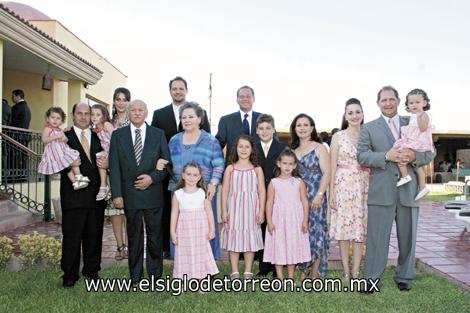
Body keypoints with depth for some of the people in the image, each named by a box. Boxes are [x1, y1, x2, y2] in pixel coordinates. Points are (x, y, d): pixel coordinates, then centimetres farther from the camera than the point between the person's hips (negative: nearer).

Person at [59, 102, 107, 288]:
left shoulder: (99, 137, 14)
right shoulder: (64, 137, 3)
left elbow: (107, 160, 15)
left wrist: (107, 164, -7)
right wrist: (69, 164, -21)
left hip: (96, 195, 3)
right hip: (73, 195, -3)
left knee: (94, 236, 10)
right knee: (72, 236, 1)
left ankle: (91, 271, 24)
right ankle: (70, 275, 13)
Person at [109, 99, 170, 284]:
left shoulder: (158, 134, 5)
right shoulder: (118, 135, 5)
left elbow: (166, 162, 4)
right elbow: (114, 167, 0)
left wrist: (152, 178, -12)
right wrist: (117, 194, -7)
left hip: (152, 193, 0)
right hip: (130, 194, 0)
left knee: (154, 236, 6)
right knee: (134, 237, 8)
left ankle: (155, 276, 19)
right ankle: (135, 277, 19)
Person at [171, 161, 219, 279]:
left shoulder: (203, 193, -1)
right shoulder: (178, 194, 0)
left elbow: (209, 212, 1)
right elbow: (174, 214, 3)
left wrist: (212, 229, 0)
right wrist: (173, 232, 2)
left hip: (201, 229, 0)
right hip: (184, 230, 0)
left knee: (200, 254, 4)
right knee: (185, 255, 4)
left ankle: (201, 277, 12)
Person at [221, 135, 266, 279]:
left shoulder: (257, 169, 3)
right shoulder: (230, 169, 3)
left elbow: (262, 192, 1)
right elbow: (225, 191, 2)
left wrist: (261, 211, -4)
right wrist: (224, 211, -2)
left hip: (251, 209, 0)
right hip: (234, 209, 0)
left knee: (250, 239, 6)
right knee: (233, 239, 4)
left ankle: (248, 272, 17)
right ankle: (235, 272, 14)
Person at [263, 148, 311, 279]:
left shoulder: (299, 182, 2)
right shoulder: (274, 182, 0)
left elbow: (304, 202, 2)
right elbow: (269, 203, -1)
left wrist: (305, 220, -3)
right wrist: (269, 221, -6)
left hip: (295, 219, 1)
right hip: (278, 220, -1)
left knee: (293, 245, 7)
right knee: (278, 246, 1)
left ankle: (291, 276, 19)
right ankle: (279, 276, 12)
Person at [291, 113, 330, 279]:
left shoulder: (319, 148, 1)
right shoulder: (292, 150, 14)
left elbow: (326, 173, -6)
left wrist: (319, 195, -16)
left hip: (315, 199, -4)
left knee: (315, 232, -4)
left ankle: (315, 274, 5)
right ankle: (302, 272, 14)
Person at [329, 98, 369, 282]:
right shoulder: (338, 137, 2)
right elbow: (332, 167, 0)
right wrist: (331, 193, -5)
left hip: (363, 188, 2)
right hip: (343, 187, -1)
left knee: (360, 229, 2)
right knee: (343, 228, 1)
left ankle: (355, 273, 10)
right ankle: (346, 272, 12)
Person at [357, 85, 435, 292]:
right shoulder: (369, 128, 7)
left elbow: (430, 152, 10)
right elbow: (362, 156, -3)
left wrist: (414, 156, -12)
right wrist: (387, 156, -18)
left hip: (409, 190, 3)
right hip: (381, 192, -2)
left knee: (408, 237, 11)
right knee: (377, 237, 0)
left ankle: (404, 278, 27)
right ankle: (372, 278, 10)